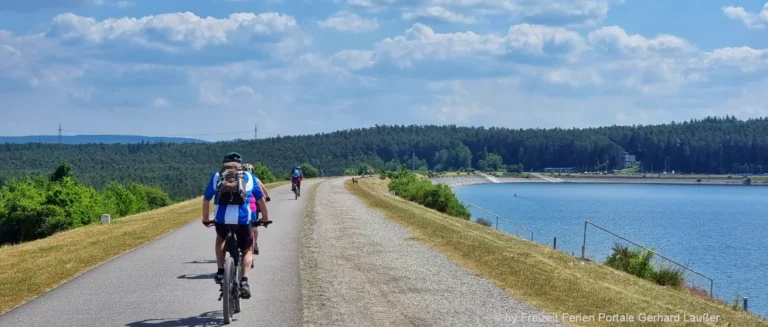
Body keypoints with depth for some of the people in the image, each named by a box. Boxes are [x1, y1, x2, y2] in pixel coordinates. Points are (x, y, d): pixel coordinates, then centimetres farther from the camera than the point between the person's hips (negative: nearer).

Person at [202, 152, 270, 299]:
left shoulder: (216, 176, 20)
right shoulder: (249, 177, 20)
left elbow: (206, 199, 25)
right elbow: (261, 200, 26)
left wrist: (206, 219, 40)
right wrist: (265, 218, 41)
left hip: (221, 219, 1)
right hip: (243, 219, -1)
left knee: (220, 239, 35)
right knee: (247, 251, 22)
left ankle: (220, 273, 23)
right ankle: (244, 281, 1)